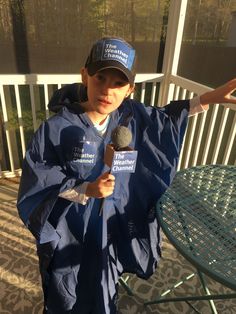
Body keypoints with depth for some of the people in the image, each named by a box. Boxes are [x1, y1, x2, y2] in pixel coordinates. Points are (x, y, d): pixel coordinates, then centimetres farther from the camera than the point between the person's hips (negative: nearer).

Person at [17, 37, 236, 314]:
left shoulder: (131, 116, -12)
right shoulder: (55, 130, -25)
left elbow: (163, 119, 8)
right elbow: (39, 186, -18)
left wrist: (207, 99, 3)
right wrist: (86, 190, -32)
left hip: (116, 225, 4)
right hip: (72, 232, -3)